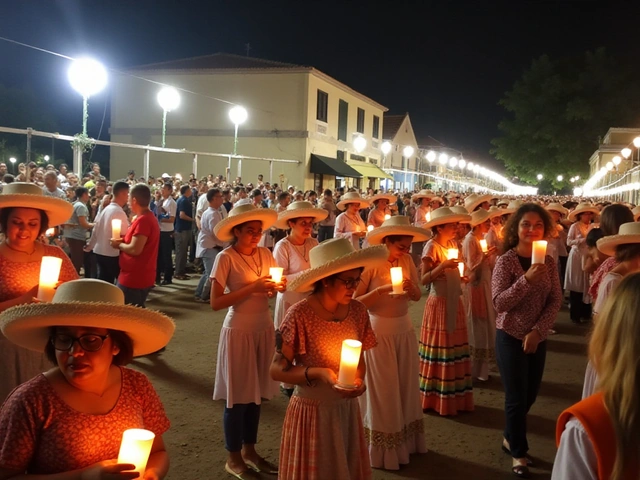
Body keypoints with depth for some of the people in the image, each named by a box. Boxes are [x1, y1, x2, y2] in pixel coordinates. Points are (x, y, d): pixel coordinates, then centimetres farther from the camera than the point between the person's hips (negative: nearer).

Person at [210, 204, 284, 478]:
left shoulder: (265, 254, 3)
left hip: (264, 329, 6)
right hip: (239, 331, -5)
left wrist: (278, 286, -12)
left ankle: (249, 450, 30)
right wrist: (251, 288, -24)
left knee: (256, 393, 14)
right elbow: (216, 302, -18)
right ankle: (233, 458, 19)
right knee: (238, 396, 4)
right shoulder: (226, 258, -14)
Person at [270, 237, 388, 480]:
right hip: (311, 411, -5)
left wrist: (359, 380, -10)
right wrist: (316, 372, -27)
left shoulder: (358, 311, -5)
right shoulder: (300, 314, -21)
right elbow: (277, 370, -15)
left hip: (347, 409, 5)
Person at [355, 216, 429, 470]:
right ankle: (382, 450, 22)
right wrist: (381, 290, -29)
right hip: (378, 331, -6)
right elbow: (355, 302, -17)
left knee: (405, 387, 16)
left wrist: (411, 287, -15)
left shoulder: (407, 260, 0)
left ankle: (405, 441, 34)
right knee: (382, 391, 6)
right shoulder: (370, 263, -16)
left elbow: (417, 296, 6)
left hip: (405, 330, 6)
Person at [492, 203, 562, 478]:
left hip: (538, 338, 5)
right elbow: (499, 303, -20)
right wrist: (527, 279, -31)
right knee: (517, 397, 3)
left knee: (530, 394, 15)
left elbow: (556, 301, -2)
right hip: (511, 337, -5)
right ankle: (518, 453, 22)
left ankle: (510, 438, 38)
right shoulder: (506, 261, -13)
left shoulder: (549, 263, 0)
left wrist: (537, 331, -13)